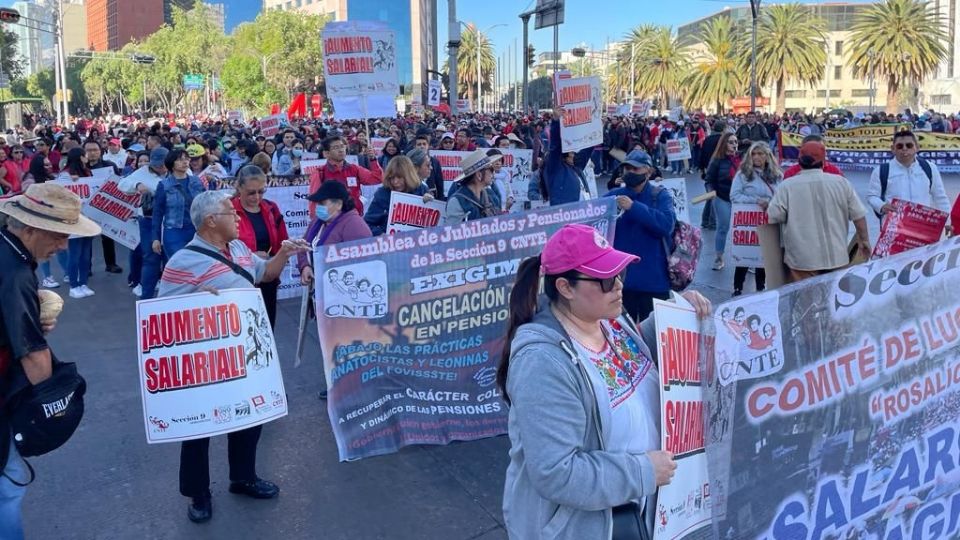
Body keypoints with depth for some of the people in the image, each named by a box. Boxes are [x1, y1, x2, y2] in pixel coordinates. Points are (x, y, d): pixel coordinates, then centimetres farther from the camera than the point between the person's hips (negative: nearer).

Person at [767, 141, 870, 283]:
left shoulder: (787, 186, -8)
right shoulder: (841, 182, -1)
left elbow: (773, 217, -5)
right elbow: (859, 216, 2)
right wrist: (864, 240, 15)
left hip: (802, 259, -2)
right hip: (836, 257, 3)